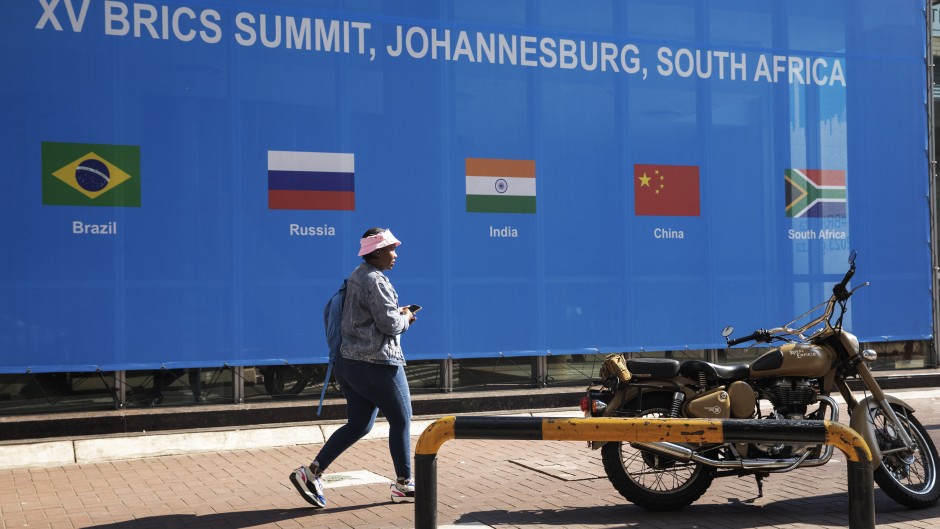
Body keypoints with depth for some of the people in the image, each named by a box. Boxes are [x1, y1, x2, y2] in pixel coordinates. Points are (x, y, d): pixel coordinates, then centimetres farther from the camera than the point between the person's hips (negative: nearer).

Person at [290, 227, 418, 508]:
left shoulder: (357, 276, 15)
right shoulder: (376, 281, -16)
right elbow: (390, 324, -19)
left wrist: (398, 315, 15)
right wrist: (405, 318, 1)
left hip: (350, 362, 10)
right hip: (377, 363, -10)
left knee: (358, 425, 13)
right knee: (401, 421, 6)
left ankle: (311, 472, 5)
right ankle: (403, 484, 17)